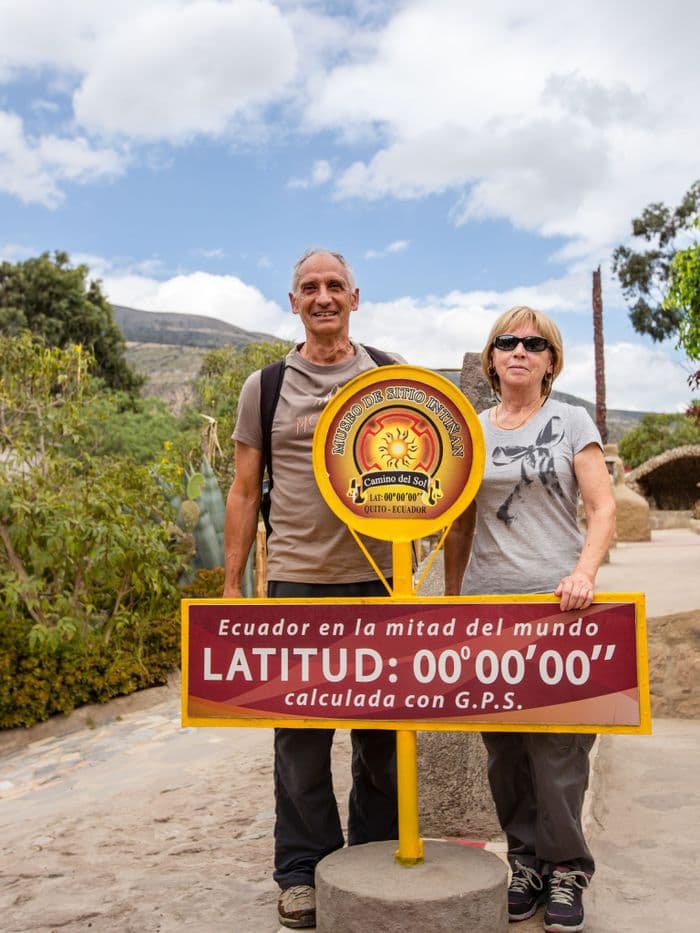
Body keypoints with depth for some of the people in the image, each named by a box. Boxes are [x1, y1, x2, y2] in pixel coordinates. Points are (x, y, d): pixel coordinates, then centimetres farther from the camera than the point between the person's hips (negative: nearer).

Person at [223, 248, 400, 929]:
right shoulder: (265, 386, 6)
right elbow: (244, 492, 9)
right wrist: (231, 585, 5)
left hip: (382, 578, 1)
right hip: (297, 580, 0)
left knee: (381, 729, 10)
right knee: (301, 733, 6)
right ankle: (302, 870, 22)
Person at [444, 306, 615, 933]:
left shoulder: (570, 422, 4)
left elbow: (604, 508, -2)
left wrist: (584, 573, -18)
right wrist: (451, 599, 13)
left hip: (557, 601, -2)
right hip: (487, 601, 3)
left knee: (557, 742, -3)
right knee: (503, 745, 7)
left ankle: (566, 869, 15)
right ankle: (526, 860, 23)